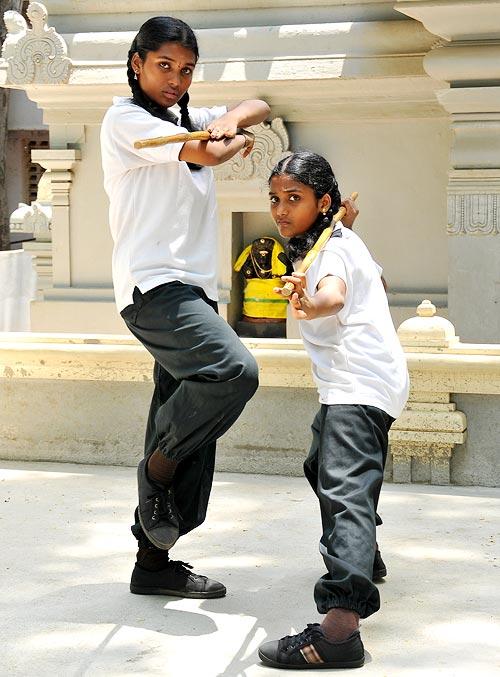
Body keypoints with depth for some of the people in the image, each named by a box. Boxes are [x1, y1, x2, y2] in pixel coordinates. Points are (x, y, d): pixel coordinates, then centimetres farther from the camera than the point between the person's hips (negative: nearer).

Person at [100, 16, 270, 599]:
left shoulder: (187, 118, 22)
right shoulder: (126, 119, -3)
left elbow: (258, 109, 23)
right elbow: (208, 154, -12)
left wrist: (230, 118, 2)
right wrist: (238, 141, 9)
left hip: (192, 290, 8)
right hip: (153, 287, -8)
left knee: (187, 429, 4)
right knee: (233, 370, -30)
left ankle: (154, 563, 10)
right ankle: (157, 469, -9)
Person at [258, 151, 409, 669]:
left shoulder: (331, 247, -14)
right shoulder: (343, 242, 17)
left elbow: (333, 295, -37)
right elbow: (377, 280, 37)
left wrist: (310, 306, -58)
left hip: (360, 387, -12)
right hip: (351, 385, 12)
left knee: (345, 489, -26)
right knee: (322, 468, 31)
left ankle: (340, 628, -42)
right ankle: (360, 566, 51)